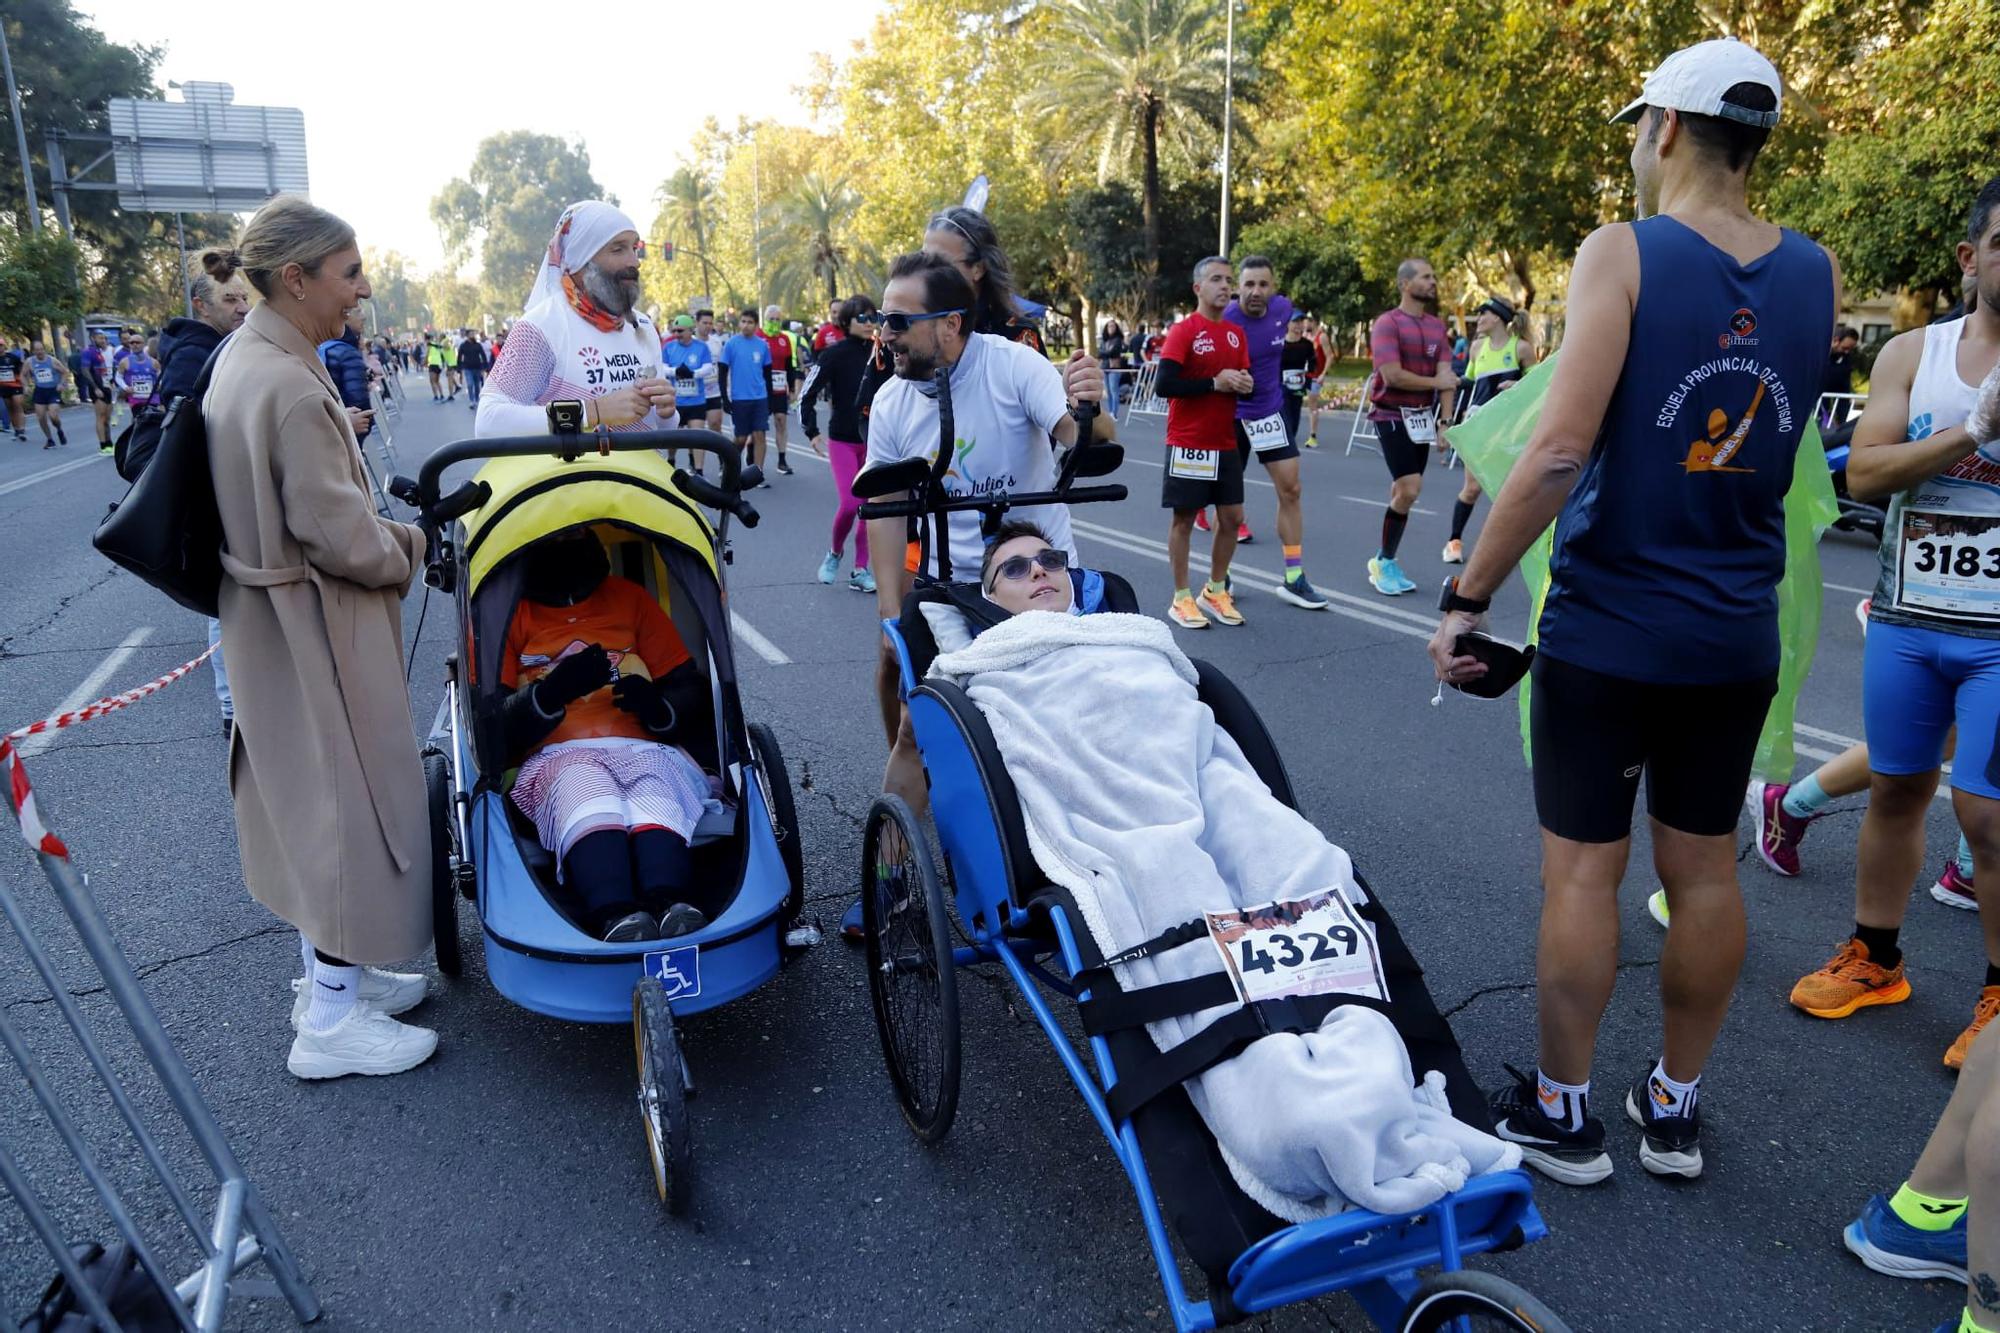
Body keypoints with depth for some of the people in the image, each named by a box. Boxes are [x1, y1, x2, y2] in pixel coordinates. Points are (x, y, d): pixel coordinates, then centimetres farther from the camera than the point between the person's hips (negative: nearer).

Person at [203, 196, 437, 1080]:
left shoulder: (243, 360, 9)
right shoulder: (288, 386, -23)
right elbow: (334, 532, -23)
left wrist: (392, 535, 10)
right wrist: (403, 553, -5)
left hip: (273, 621, 10)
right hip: (315, 627, -10)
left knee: (310, 798, 19)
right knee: (348, 805, 1)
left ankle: (330, 969, 35)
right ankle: (331, 1022, 13)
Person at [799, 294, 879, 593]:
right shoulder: (835, 353, -8)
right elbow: (807, 394, -6)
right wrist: (812, 432, -12)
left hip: (874, 440, 3)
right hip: (843, 440, -3)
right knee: (849, 504, -11)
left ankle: (861, 570, 14)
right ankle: (834, 553, 18)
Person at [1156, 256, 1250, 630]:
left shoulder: (1237, 333, 11)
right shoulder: (1183, 330, -9)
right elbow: (1162, 385, -19)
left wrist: (1244, 384, -4)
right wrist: (1214, 382, -18)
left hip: (1226, 443, 6)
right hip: (1188, 443, -6)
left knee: (1232, 517, 8)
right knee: (1184, 518, 2)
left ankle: (1215, 591, 25)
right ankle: (1181, 599, 11)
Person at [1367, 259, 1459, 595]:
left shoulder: (1437, 326, 10)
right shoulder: (1387, 323, -10)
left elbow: (1446, 375, 1)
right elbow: (1392, 375, -20)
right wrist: (1435, 382, -9)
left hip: (1422, 418, 6)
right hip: (1393, 417, -6)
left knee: (1403, 492, 9)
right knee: (1408, 490, -14)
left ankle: (1385, 561, 20)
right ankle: (1384, 562, 3)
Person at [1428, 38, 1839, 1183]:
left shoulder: (1623, 252, -12)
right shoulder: (1819, 276, 5)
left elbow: (1560, 451, -22)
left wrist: (1467, 598, -15)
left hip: (1606, 629, -5)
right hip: (1738, 637, 5)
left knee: (1583, 871, 6)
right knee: (1705, 868, 15)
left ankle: (1562, 1115, 20)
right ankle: (1676, 1108, 30)